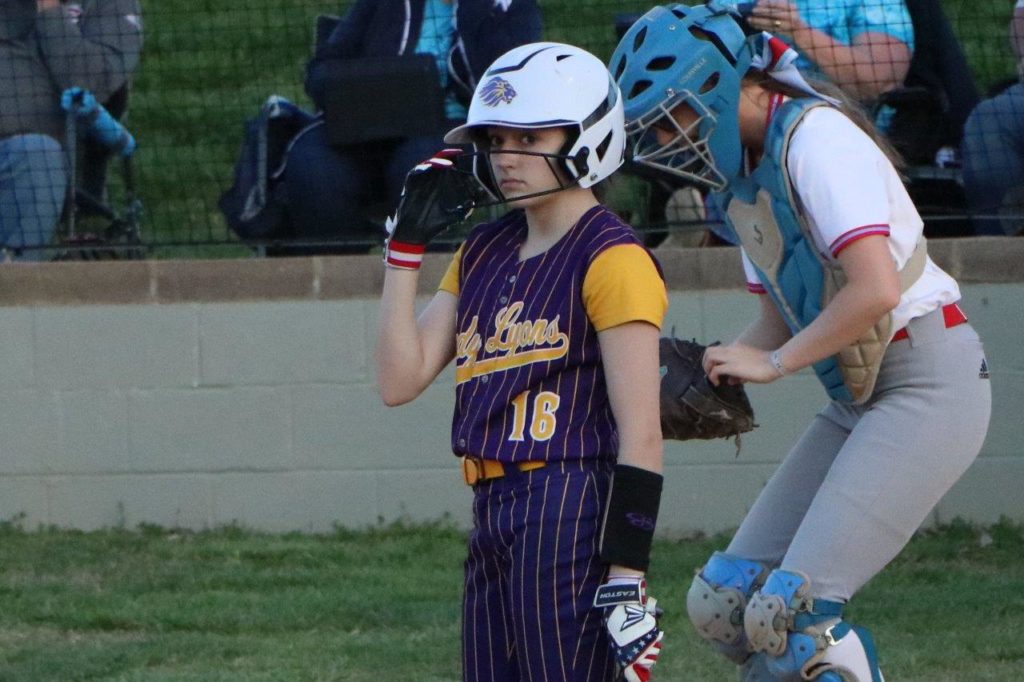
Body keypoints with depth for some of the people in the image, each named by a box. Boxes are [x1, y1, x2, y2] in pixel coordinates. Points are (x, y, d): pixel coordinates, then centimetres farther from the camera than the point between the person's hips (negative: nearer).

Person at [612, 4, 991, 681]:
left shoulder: (815, 138, -15)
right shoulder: (738, 174, 13)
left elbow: (875, 290, -24)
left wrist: (773, 362, -14)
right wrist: (712, 372, 2)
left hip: (930, 383, -10)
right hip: (859, 397, 10)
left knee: (787, 612, -18)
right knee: (722, 602, 3)